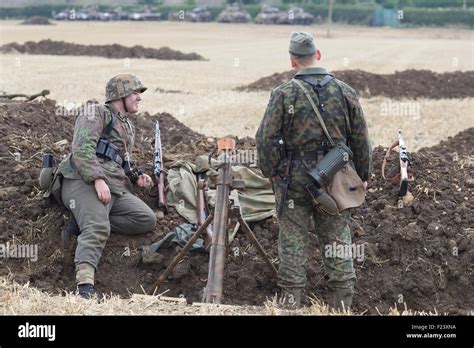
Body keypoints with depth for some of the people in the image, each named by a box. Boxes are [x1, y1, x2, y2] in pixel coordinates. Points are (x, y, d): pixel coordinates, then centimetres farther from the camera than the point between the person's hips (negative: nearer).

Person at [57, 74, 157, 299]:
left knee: (147, 220, -12)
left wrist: (136, 177, 16)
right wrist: (98, 179, -24)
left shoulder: (128, 127, 29)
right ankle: (85, 286, -45)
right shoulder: (98, 114, 3)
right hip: (85, 182, -8)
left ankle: (84, 221, -11)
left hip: (115, 188, 8)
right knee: (98, 229, -31)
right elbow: (82, 149, -12)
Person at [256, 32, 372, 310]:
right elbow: (361, 139, 5)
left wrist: (272, 173, 7)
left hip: (294, 180, -2)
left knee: (293, 241, 6)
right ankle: (344, 301, 14)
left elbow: (266, 139, -7)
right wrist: (363, 176, 16)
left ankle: (292, 300, 9)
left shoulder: (284, 94, -9)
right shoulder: (345, 92, 0)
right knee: (337, 239, 10)